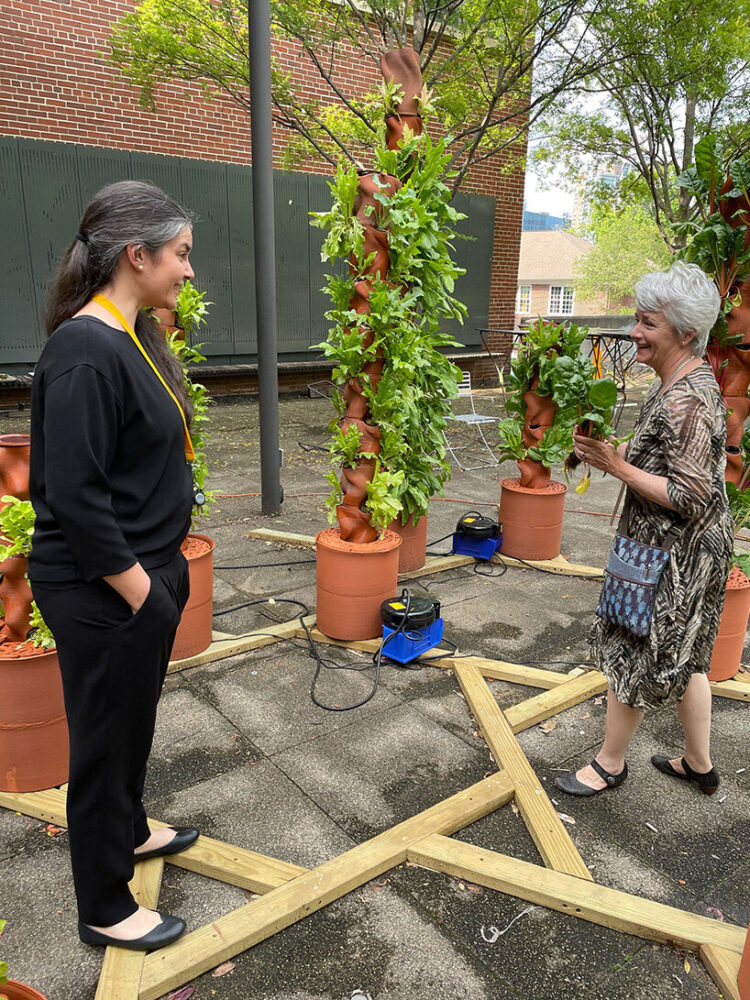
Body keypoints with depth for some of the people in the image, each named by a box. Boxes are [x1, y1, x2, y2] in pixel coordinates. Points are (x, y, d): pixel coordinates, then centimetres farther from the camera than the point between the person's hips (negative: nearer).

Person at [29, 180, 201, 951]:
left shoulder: (133, 336, 8)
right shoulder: (86, 353, -22)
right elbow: (73, 496, -25)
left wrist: (162, 572, 15)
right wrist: (139, 591, -17)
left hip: (145, 571, 9)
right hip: (104, 593, -9)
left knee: (133, 720, 25)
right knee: (104, 739, 9)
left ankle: (127, 830, 50)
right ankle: (104, 910, 32)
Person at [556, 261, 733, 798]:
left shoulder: (684, 401, -25)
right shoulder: (692, 380, 7)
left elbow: (690, 496, -27)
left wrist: (617, 466, -25)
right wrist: (614, 451, 4)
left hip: (674, 555, -10)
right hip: (694, 550, 10)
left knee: (629, 654, 6)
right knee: (683, 657, 21)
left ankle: (610, 763, 27)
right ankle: (700, 764, 39)